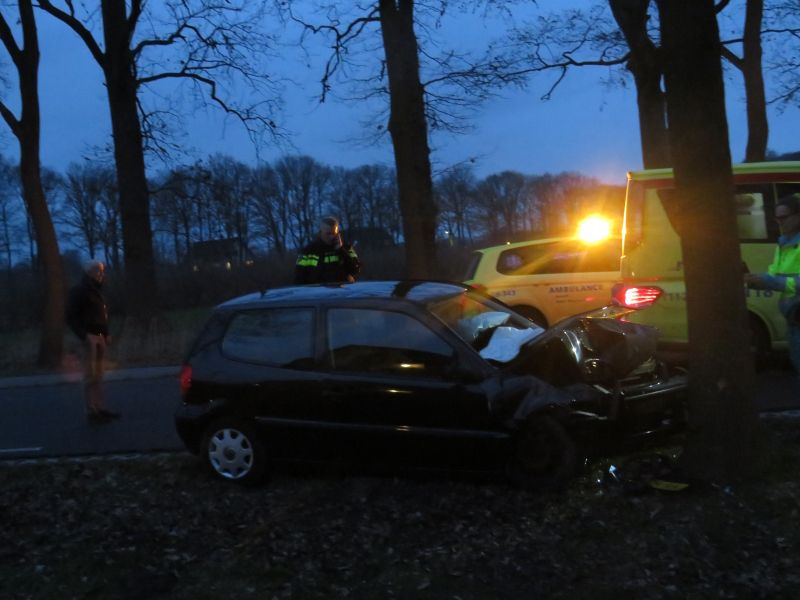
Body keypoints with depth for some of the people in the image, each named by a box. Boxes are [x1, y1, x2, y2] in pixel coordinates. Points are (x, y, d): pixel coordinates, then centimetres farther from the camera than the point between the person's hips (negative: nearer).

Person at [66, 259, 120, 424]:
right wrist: (84, 336, -19)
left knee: (98, 375, 10)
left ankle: (101, 409, 14)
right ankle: (91, 412, -3)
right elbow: (71, 316, -13)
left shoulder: (96, 291, 18)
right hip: (89, 337, -8)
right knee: (91, 376, -6)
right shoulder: (79, 291, -8)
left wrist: (106, 333, 10)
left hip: (99, 337, 8)